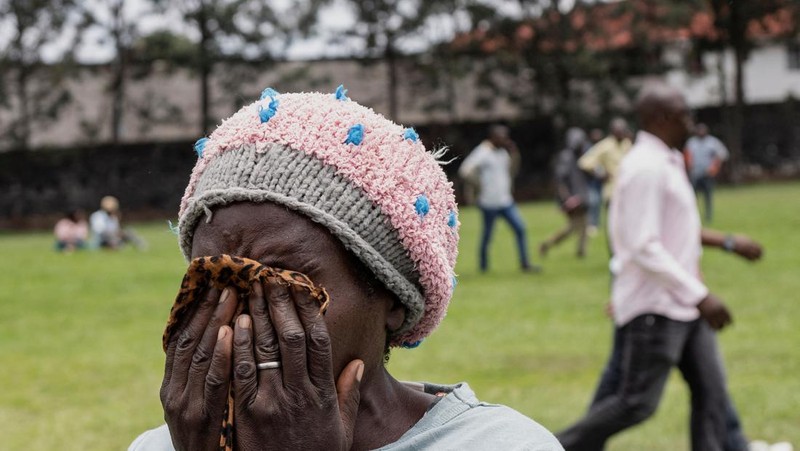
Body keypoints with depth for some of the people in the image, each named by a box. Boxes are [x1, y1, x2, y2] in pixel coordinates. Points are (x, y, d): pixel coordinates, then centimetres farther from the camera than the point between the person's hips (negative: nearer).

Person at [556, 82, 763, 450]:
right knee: (637, 403, -5)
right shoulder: (645, 168, -18)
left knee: (710, 390, 5)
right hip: (654, 308, -10)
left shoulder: (668, 164, 13)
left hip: (682, 306, 10)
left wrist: (726, 242, 19)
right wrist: (700, 296, -24)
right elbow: (644, 247, -24)